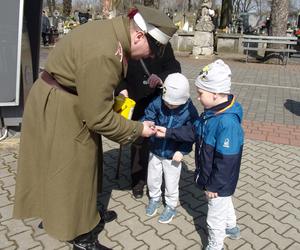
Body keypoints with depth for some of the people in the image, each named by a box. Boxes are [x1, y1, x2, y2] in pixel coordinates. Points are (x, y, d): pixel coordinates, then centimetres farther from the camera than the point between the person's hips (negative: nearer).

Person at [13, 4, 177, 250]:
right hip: (57, 111, -9)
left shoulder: (115, 32, -2)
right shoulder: (103, 54, -32)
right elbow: (99, 117, -27)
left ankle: (86, 215, 42)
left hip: (75, 105, 10)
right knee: (71, 172, 4)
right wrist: (137, 129, -16)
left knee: (80, 166, 22)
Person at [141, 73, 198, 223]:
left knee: (171, 184, 14)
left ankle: (171, 207, 39)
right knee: (152, 180, 21)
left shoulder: (190, 111, -19)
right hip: (155, 151, 3)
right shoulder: (157, 103, -17)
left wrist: (182, 151, -17)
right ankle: (154, 199, 49)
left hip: (173, 155, -2)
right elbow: (147, 118, -12)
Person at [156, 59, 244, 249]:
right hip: (209, 175, 9)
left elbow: (226, 161, -30)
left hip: (220, 182, -9)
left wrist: (214, 185, -21)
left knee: (215, 216, 14)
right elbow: (193, 132, 7)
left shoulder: (228, 123, -35)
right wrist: (168, 132, 2)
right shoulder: (212, 112, -5)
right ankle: (231, 227, 57)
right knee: (224, 203, 32)